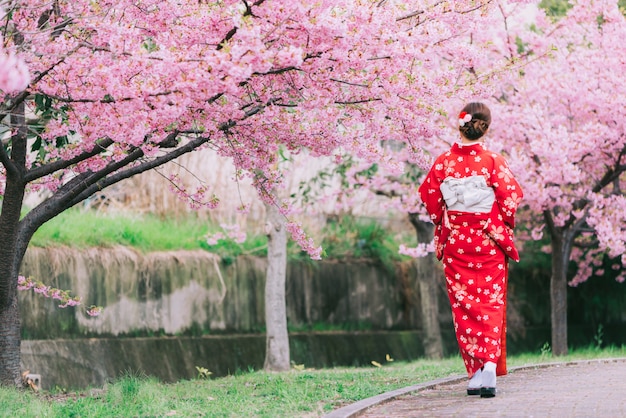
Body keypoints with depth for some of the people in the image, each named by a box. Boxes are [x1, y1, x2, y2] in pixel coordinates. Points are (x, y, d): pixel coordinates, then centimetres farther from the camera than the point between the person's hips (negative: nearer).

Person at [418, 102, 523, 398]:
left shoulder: (444, 162, -5)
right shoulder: (494, 161, -9)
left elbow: (429, 196, 0)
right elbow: (512, 196, -12)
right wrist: (505, 225, 7)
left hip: (455, 242, 1)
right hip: (489, 242, -1)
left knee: (463, 305, 9)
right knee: (491, 302, 3)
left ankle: (475, 373, 9)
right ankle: (490, 363, -16)